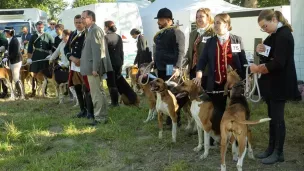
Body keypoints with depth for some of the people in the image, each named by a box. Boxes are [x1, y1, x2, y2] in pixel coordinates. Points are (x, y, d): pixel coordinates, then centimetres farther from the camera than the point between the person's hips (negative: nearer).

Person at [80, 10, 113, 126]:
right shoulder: (92, 30, 16)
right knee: (99, 93, 16)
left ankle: (100, 118, 2)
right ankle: (102, 116, 25)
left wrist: (95, 68, -22)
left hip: (93, 68, -11)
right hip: (93, 67, 11)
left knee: (97, 94, -4)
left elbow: (97, 50, -21)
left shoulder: (95, 30, -15)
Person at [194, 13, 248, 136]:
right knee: (217, 112, 6)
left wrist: (244, 80, -2)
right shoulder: (210, 42, 8)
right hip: (216, 83, 1)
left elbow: (243, 61, 3)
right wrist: (199, 74, -16)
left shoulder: (237, 40, 3)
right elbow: (203, 59, 1)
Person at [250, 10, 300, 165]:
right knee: (272, 117, 13)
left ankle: (278, 153, 5)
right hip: (271, 83, 10)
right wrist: (261, 51, 0)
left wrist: (258, 69, -16)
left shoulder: (284, 35, -17)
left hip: (279, 84, -10)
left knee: (277, 118, -3)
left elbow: (278, 63, -24)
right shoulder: (275, 35, 13)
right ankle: (271, 148, 21)